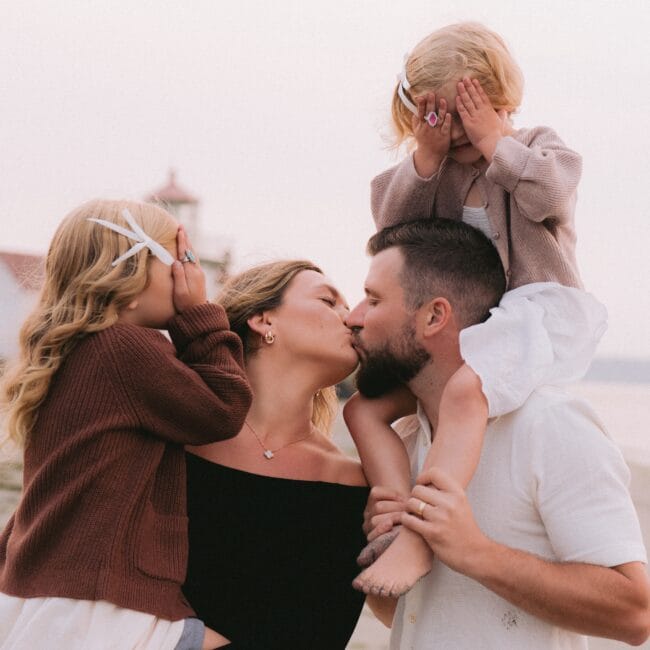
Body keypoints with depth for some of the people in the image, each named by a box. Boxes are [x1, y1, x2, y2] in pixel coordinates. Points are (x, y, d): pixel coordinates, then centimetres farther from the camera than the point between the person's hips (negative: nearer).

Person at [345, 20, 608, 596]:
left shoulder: (539, 150, 4)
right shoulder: (434, 168, 16)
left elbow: (546, 193, -18)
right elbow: (393, 223, 2)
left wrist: (494, 140, -12)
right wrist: (426, 155, -8)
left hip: (537, 305, -7)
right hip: (455, 325, 7)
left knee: (465, 390, -38)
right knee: (364, 406, -8)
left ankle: (416, 543, -45)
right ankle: (398, 521, -23)